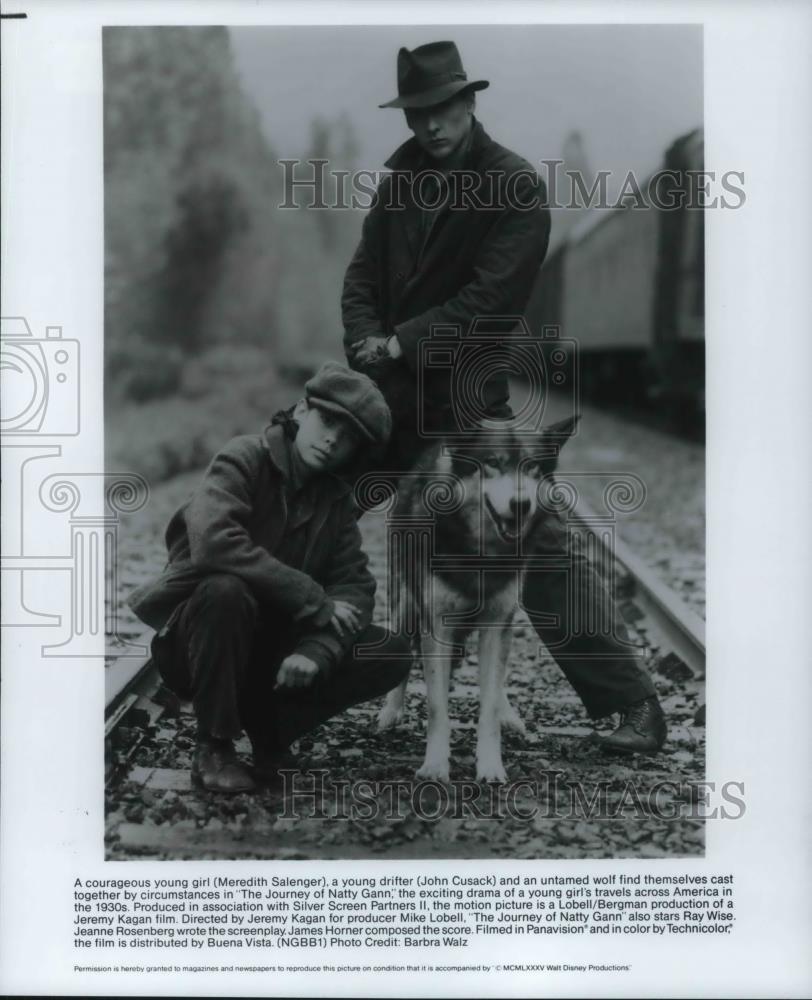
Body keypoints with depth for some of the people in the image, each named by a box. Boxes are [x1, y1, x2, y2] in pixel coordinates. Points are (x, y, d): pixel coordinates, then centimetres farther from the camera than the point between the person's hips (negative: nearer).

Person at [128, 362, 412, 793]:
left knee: (391, 655, -11)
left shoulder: (337, 499, 4)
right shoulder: (244, 459, -15)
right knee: (225, 589, -38)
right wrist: (312, 598, -28)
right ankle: (213, 749, -21)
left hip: (273, 646, 5)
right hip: (191, 641, -5)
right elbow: (212, 542, -33)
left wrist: (316, 651, -26)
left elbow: (354, 584, -5)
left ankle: (268, 725, -2)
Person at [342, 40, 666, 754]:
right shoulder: (401, 177, 10)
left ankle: (634, 703, 0)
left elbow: (489, 300, -16)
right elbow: (363, 275, 8)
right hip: (386, 390, 6)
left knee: (539, 543, -8)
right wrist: (367, 341, -11)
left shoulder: (516, 187, -9)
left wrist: (401, 342, -16)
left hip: (466, 398, -6)